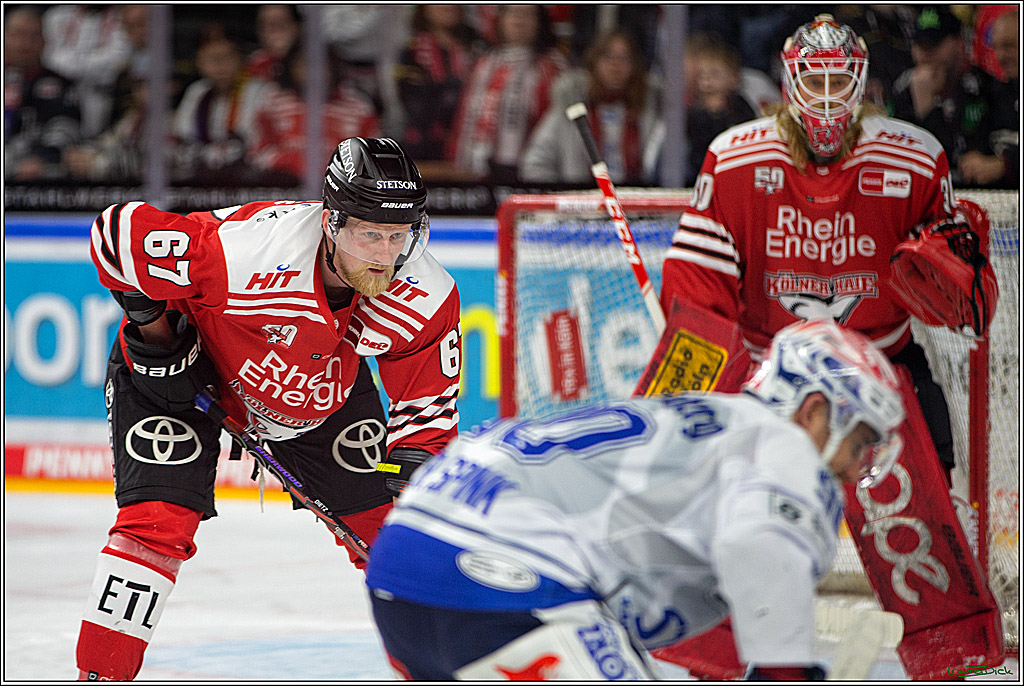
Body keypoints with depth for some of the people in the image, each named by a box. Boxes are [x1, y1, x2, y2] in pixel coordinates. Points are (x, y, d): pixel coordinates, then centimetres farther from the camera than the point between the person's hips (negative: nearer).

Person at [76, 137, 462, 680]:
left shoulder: (427, 299, -26)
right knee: (159, 520, -19)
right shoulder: (248, 249, -41)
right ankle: (99, 674, -9)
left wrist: (416, 464, -25)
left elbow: (427, 400, -9)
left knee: (383, 517, 2)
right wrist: (153, 329, -21)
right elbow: (118, 231, -30)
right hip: (185, 362, -4)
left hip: (322, 386, 4)